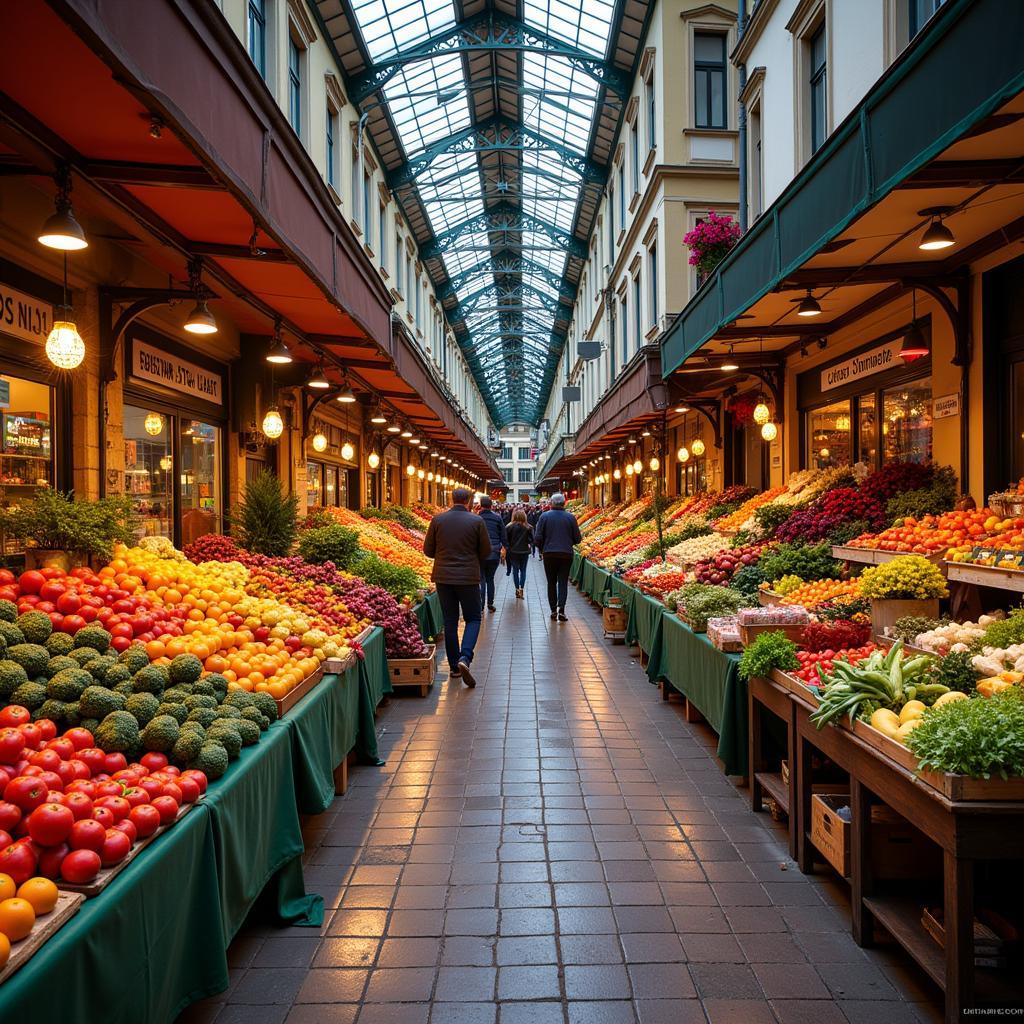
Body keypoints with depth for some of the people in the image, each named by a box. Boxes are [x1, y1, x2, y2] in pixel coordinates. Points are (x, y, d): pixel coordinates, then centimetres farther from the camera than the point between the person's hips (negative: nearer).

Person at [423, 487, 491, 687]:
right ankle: (465, 657, -12)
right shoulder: (476, 521, -7)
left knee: (450, 621, 12)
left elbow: (428, 551, 4)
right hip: (468, 578, -2)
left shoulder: (437, 520, -2)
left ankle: (454, 666, 16)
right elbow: (486, 551, -2)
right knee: (473, 618, 9)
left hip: (443, 577, 2)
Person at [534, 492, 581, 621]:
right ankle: (561, 609, -11)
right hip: (566, 554, 0)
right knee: (563, 582, 3)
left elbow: (538, 537, -4)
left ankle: (553, 610, 12)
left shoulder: (544, 516, -3)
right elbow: (577, 538, 1)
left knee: (551, 583, 10)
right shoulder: (570, 517, -2)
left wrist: (541, 549, 13)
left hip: (549, 554, 0)